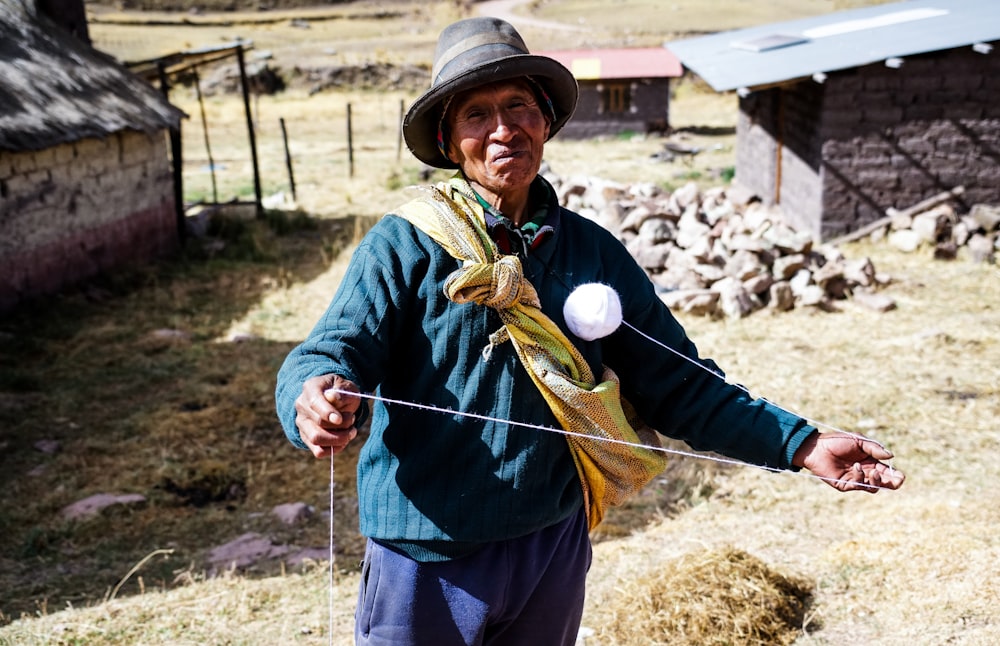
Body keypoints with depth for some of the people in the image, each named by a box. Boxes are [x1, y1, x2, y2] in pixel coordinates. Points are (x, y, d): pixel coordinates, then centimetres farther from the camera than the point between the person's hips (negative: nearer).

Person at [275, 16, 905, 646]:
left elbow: (680, 385, 4)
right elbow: (331, 352, -18)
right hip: (425, 562, -3)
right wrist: (317, 402, -42)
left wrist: (801, 443, -6)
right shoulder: (402, 247, -9)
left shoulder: (594, 253, 1)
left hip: (554, 548, 4)